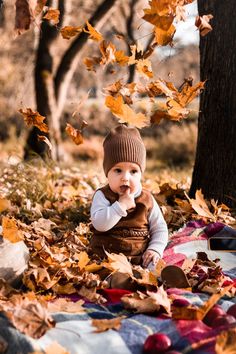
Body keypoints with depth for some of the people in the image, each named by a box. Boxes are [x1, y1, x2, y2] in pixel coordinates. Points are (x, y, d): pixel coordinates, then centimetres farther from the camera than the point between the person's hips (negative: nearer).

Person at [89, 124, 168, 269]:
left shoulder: (147, 199, 5)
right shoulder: (102, 196, -2)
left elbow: (159, 228, 10)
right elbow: (99, 224, -18)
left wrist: (155, 249, -7)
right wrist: (121, 205, -21)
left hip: (141, 257, 3)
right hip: (108, 256, -2)